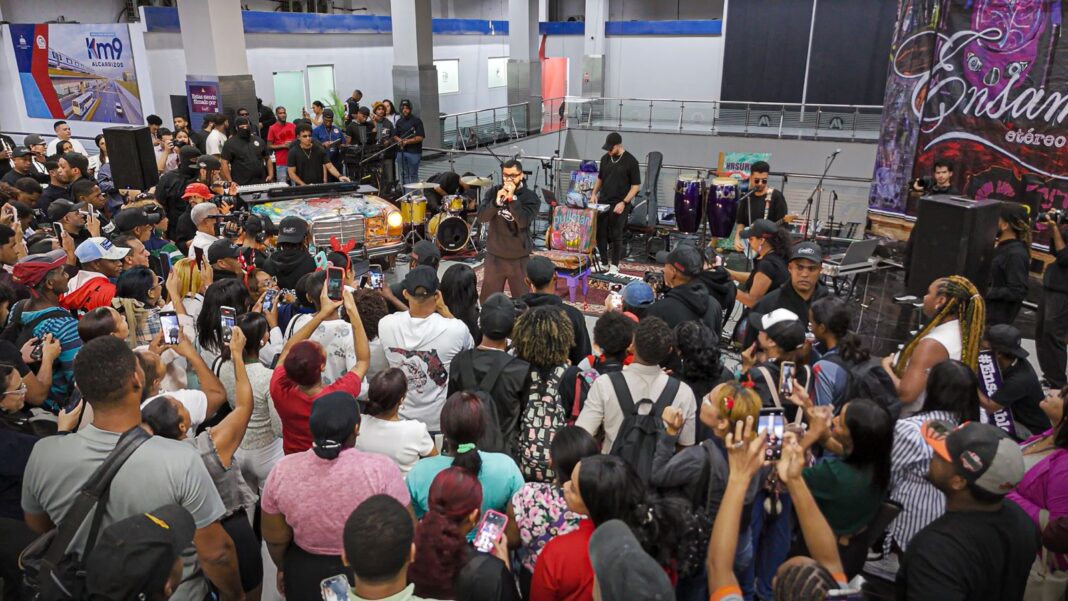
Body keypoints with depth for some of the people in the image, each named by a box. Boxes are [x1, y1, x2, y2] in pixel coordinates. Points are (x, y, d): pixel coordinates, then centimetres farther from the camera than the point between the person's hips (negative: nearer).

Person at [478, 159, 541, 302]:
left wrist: (512, 198, -25)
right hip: (494, 256, 2)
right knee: (488, 301, 12)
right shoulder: (493, 192, 1)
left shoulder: (530, 197, -8)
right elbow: (481, 217, -10)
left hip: (519, 258, -2)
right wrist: (497, 201, -24)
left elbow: (524, 222, -21)